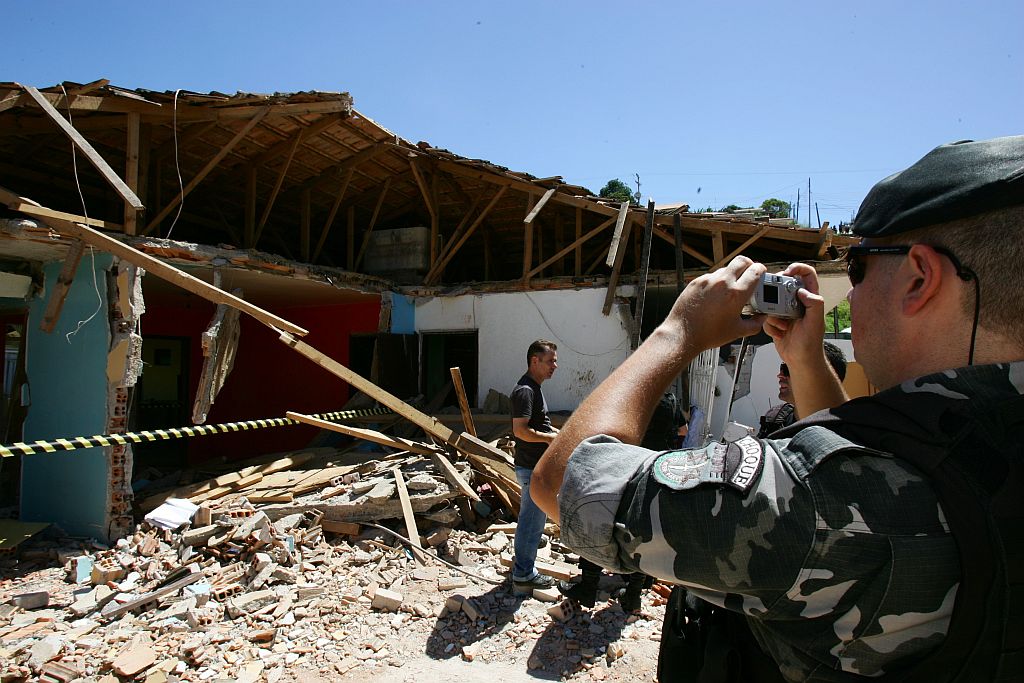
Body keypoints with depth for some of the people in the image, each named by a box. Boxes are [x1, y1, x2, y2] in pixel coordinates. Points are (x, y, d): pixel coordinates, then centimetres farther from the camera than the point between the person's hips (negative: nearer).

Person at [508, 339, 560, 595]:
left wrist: (557, 432, 11)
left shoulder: (533, 388, 14)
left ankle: (523, 568, 34)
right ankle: (523, 576, 9)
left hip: (536, 467, 11)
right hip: (532, 468, -11)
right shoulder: (525, 390, -20)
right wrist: (550, 437, -17)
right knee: (532, 522, -2)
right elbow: (520, 430, -27)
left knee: (532, 520, 21)